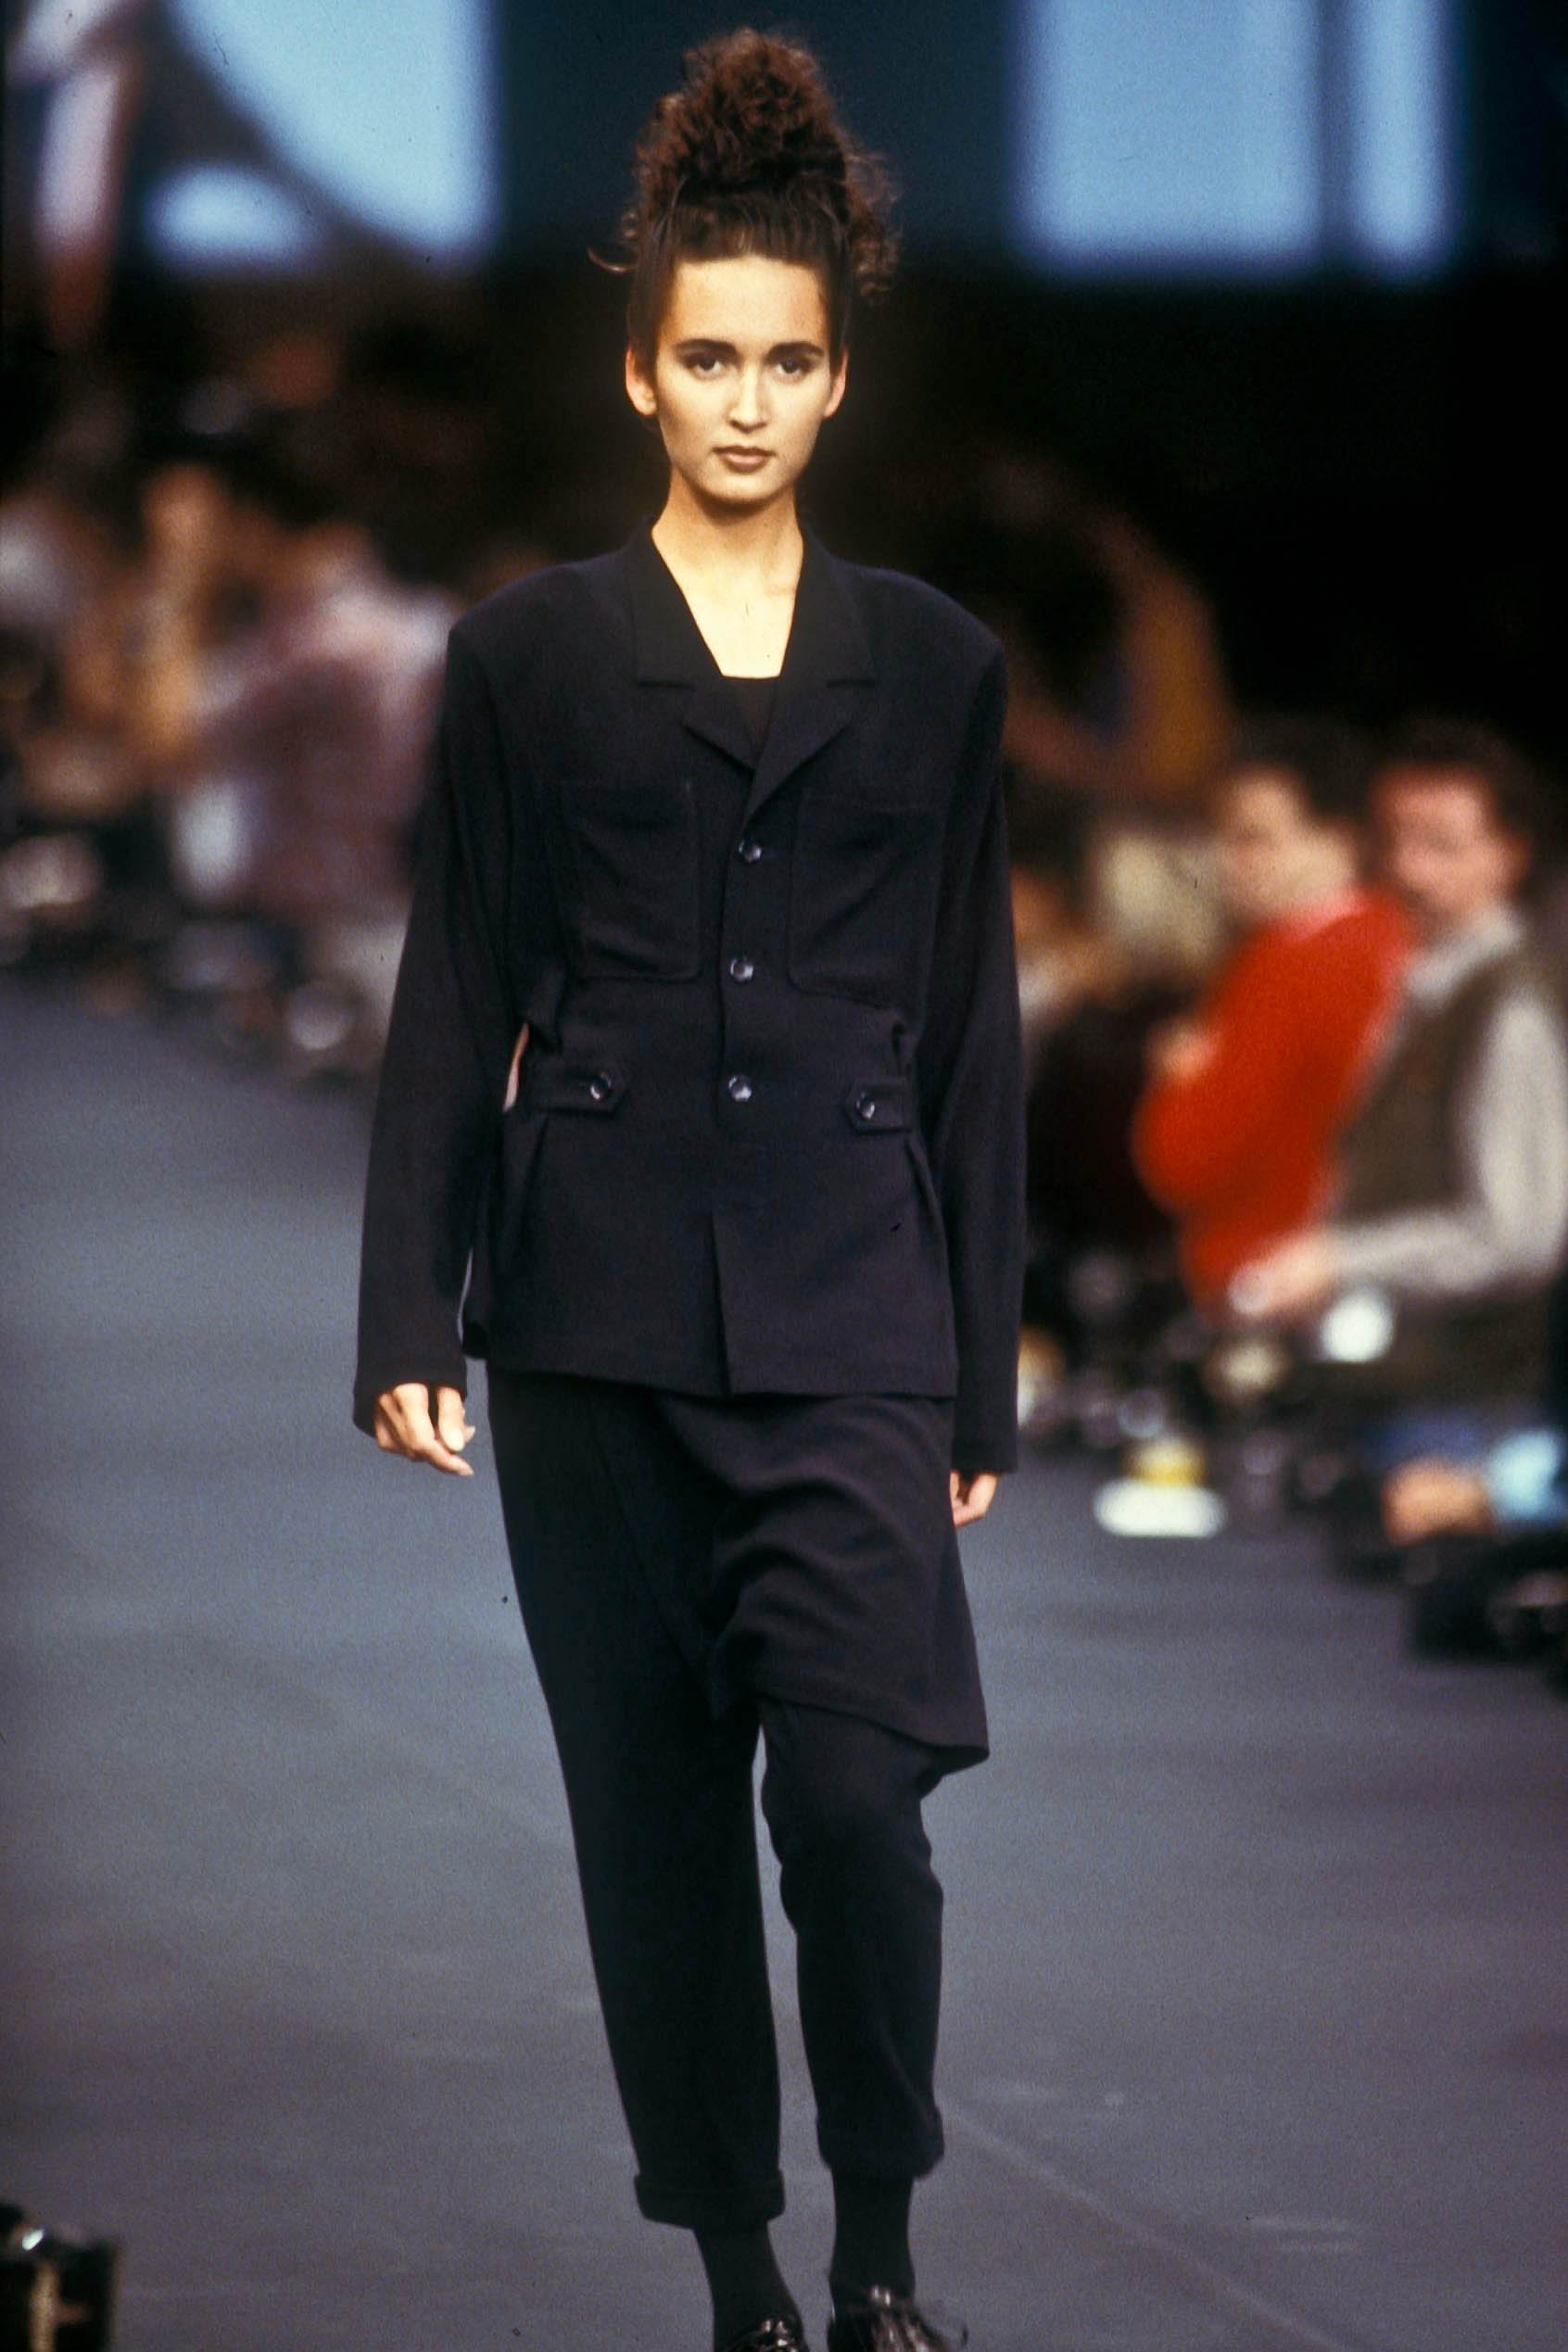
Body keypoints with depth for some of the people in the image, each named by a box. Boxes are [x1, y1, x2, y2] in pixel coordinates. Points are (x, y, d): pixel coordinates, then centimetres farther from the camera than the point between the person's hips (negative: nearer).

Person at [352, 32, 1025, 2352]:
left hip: (850, 1311, 0)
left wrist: (986, 1372, 7)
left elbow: (973, 1028, 10)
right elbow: (456, 1004, 6)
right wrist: (409, 1323, 0)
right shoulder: (530, 653, 6)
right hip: (602, 1308, 1)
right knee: (654, 1811, 3)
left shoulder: (932, 664, 9)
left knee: (856, 1790, -14)